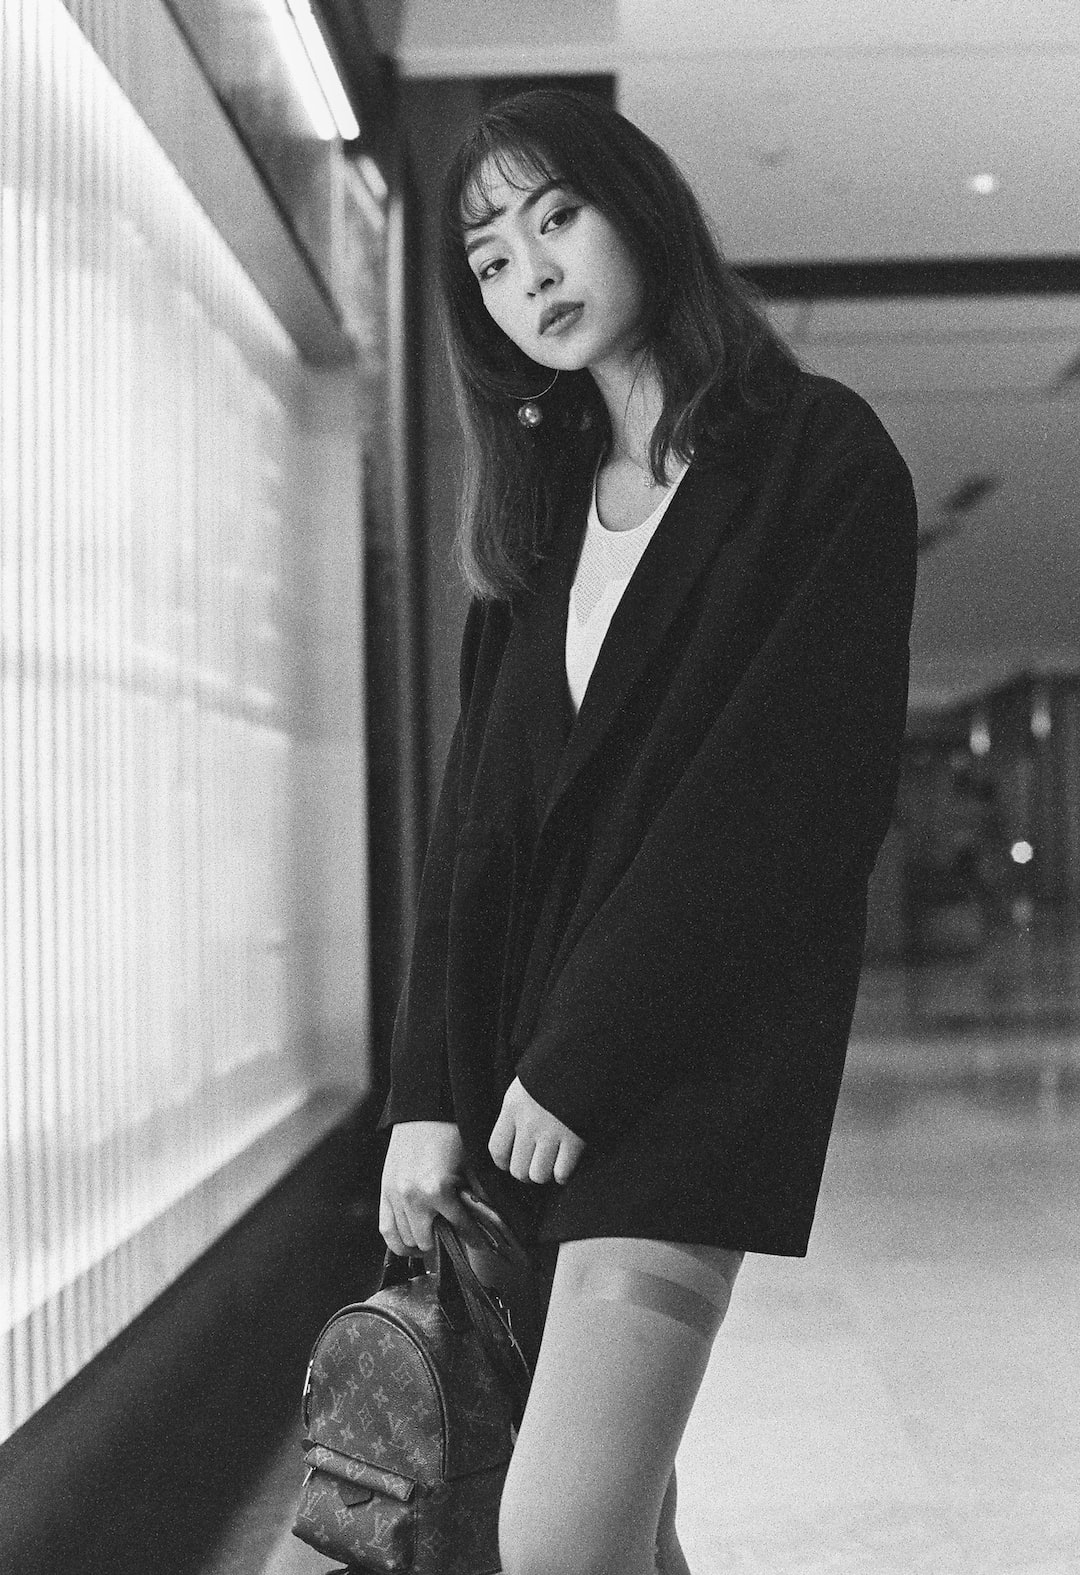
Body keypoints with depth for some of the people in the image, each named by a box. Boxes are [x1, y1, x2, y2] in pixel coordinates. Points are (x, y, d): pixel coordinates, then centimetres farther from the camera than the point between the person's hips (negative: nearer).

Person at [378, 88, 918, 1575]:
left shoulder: (823, 455, -1)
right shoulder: (541, 509, 18)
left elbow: (800, 787, -11)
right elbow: (480, 814, 10)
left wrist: (583, 1060, -14)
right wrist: (429, 1092, 0)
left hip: (688, 1052, -5)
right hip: (522, 1061, 6)